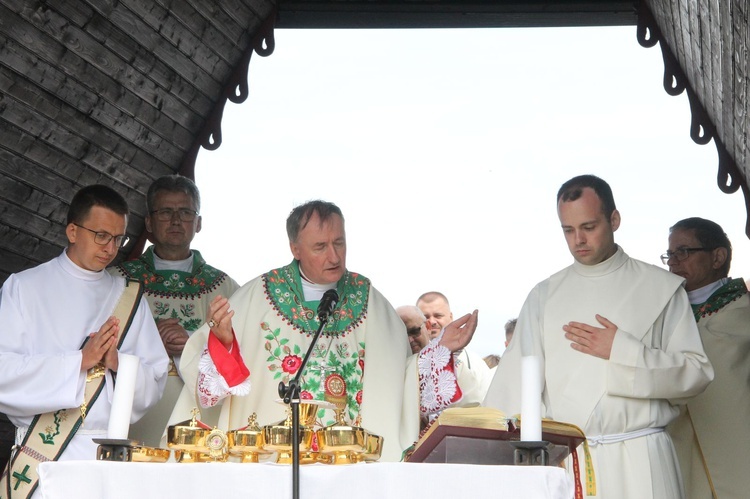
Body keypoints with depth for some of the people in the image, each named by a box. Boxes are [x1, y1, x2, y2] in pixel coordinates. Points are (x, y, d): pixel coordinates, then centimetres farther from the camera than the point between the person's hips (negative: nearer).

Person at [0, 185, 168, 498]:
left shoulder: (128, 297, 13)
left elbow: (155, 382, 9)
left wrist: (119, 363, -10)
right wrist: (79, 361, -12)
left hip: (109, 450, 2)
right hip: (41, 456, -2)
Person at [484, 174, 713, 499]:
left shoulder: (661, 288, 4)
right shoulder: (545, 295, 9)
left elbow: (696, 374, 1)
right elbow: (518, 381, 4)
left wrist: (623, 351, -10)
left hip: (638, 460, -1)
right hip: (561, 458, 2)